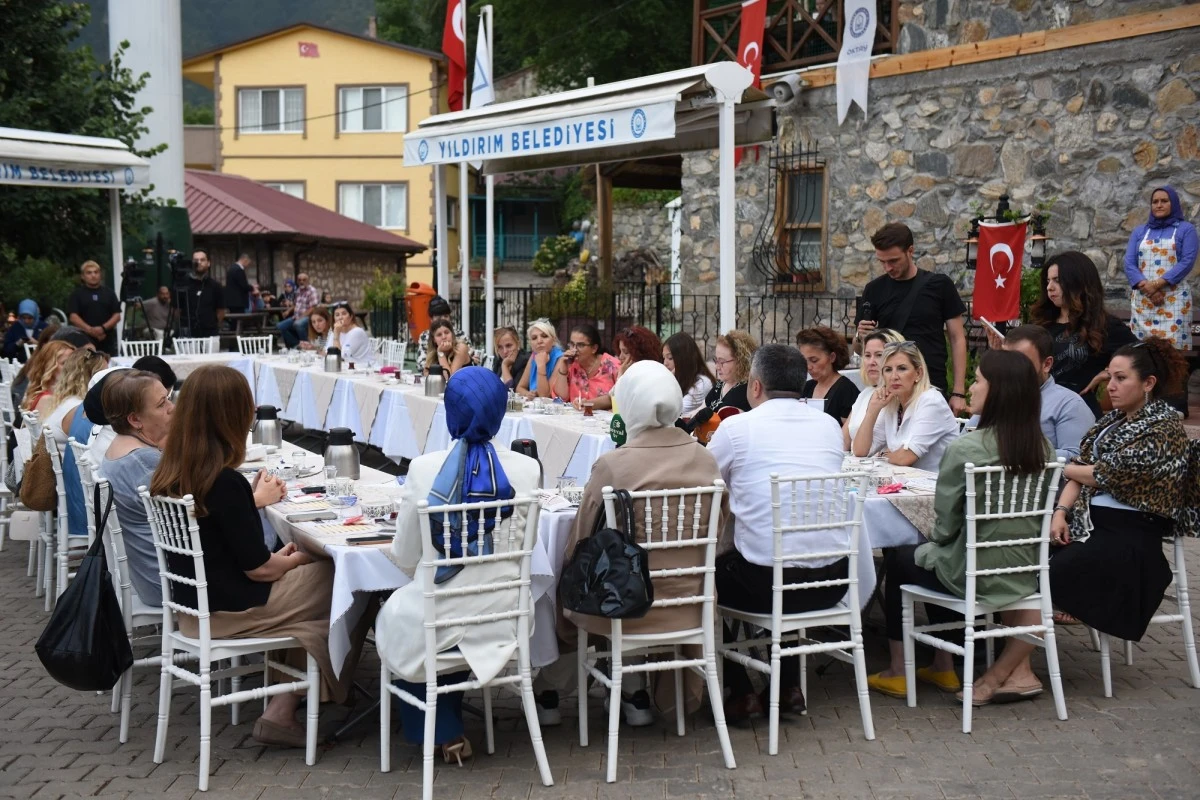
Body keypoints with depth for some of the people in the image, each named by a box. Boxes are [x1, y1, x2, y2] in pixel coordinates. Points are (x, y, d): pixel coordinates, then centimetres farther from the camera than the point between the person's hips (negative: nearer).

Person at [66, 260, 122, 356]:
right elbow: (73, 317, -4)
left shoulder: (109, 293, 12)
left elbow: (117, 316, 6)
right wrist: (90, 330, -18)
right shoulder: (76, 294, 6)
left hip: (108, 341, 2)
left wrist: (103, 328, -12)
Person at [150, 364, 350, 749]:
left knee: (312, 574, 21)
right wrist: (294, 558, 1)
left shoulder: (169, 474, -3)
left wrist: (252, 500, 22)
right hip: (229, 612, -8)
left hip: (192, 604, 8)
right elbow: (258, 568, -18)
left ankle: (283, 710, 14)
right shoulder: (225, 482, -26)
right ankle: (281, 713, 11)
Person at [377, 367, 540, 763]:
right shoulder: (525, 469, -9)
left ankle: (445, 734, 33)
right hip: (500, 617, 3)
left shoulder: (425, 468, -14)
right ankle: (450, 725, 47)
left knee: (391, 617, 32)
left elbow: (405, 558, -4)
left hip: (436, 622, -3)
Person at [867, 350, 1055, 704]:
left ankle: (897, 673, 31)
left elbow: (945, 525, -14)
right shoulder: (1042, 447, -2)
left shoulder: (966, 449, -22)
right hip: (1024, 573, 6)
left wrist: (936, 538, 10)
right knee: (936, 553, 32)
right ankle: (942, 668, 37)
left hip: (973, 576, -6)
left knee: (897, 556, 22)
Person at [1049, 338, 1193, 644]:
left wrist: (1062, 467, 3)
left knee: (1049, 573, -28)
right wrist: (1061, 511, -7)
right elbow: (1083, 467, 11)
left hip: (1130, 535, -7)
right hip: (1089, 520, 8)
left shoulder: (1165, 428, -9)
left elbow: (1109, 474, -14)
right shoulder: (1112, 419, 16)